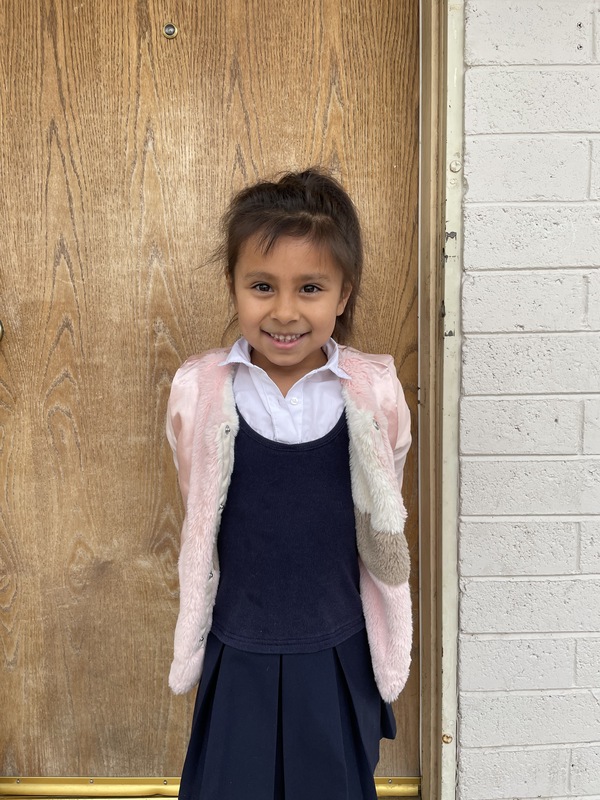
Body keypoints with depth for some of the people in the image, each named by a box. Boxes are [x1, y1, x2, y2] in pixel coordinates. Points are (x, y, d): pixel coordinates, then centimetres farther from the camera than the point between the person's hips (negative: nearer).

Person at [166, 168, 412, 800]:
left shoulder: (375, 392, -12)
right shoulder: (198, 391, -12)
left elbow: (384, 520, 2)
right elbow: (197, 519, 3)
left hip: (339, 654, 0)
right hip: (237, 654, 0)